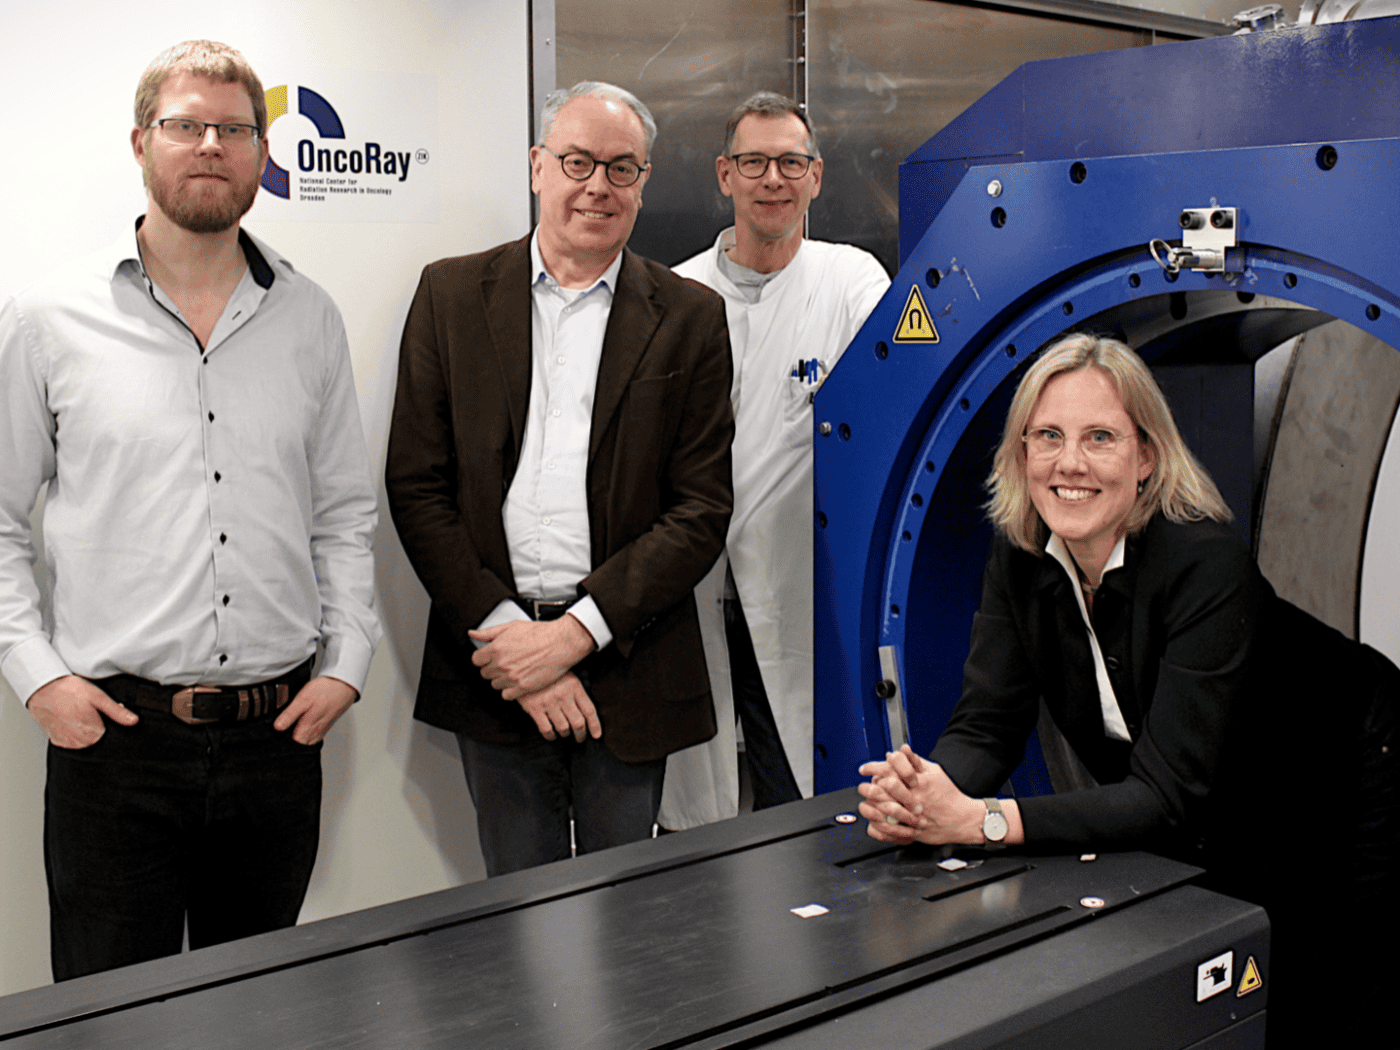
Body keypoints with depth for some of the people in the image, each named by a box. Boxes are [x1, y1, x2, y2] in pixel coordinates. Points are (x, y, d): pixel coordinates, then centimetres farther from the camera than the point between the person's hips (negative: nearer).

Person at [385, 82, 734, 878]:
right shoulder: (452, 295, 5)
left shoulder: (690, 317, 3)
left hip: (630, 670, 0)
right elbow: (416, 488, 1)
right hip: (495, 663, 1)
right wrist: (508, 634, -9)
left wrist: (576, 632, -12)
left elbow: (704, 508, -2)